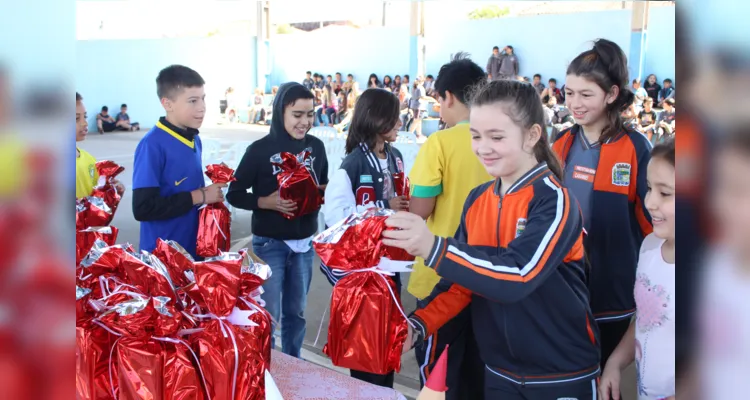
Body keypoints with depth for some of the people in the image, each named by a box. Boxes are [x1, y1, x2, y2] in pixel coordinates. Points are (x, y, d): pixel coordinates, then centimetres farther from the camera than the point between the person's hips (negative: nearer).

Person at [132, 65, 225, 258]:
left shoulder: (194, 140, 6)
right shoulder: (152, 144, -17)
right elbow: (143, 208, -23)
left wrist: (210, 194, -5)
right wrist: (198, 197, -18)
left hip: (195, 249, 7)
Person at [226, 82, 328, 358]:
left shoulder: (316, 146, 1)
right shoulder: (260, 149, -12)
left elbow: (325, 185, 13)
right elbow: (234, 194, -7)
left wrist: (323, 193, -9)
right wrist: (266, 202, -23)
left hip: (305, 242, 4)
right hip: (270, 243, -4)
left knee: (296, 312, 16)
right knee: (268, 315, 1)